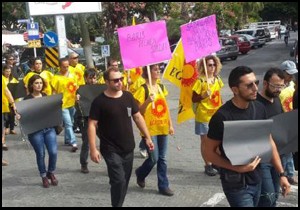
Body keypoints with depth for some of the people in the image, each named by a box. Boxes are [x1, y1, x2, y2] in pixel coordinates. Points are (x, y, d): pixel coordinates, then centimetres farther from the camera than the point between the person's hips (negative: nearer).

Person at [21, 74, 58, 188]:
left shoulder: (46, 96, 9)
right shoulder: (27, 99, -5)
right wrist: (21, 118, -27)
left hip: (49, 128, 3)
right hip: (35, 131, -3)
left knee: (53, 152, -3)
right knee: (40, 154, 4)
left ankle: (51, 173, 22)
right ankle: (44, 176, 24)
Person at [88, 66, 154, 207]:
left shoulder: (128, 96, 3)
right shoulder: (99, 101, -12)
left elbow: (137, 117, 11)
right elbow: (92, 125, -12)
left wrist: (147, 137, 9)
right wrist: (93, 149, -17)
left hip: (128, 148, 5)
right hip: (111, 150, -5)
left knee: (124, 181, 13)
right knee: (119, 181, -13)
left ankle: (118, 203, 30)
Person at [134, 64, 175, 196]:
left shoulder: (161, 87, 9)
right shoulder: (143, 89, -11)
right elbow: (139, 111, -12)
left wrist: (170, 125, 10)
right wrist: (148, 101, -29)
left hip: (162, 128, 6)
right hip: (149, 129, -6)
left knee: (162, 158, 8)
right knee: (154, 158, -2)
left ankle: (163, 186, 16)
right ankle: (140, 174, 27)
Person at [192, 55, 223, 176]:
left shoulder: (217, 79, 5)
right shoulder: (200, 81, -13)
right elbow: (194, 99, -10)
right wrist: (203, 96, -27)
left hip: (216, 115, 5)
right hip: (204, 116, -5)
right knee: (205, 141, 6)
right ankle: (208, 165, 17)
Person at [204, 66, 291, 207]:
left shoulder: (259, 108, -1)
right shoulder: (222, 117, -20)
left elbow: (269, 142, 7)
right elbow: (209, 152, -14)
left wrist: (281, 174, 4)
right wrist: (237, 168, -24)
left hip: (256, 179, 6)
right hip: (236, 183, -6)